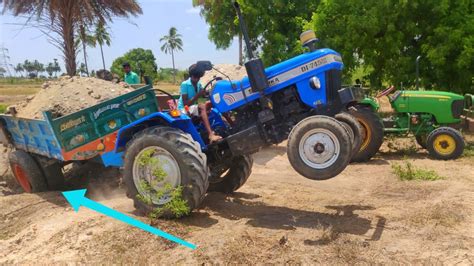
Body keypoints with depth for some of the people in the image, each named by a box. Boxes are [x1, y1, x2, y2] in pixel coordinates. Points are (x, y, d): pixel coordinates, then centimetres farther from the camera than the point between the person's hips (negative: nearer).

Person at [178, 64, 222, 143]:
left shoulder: (198, 84, 7)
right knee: (202, 107, -36)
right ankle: (211, 134, -50)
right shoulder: (185, 84, -14)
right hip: (184, 110, -7)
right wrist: (197, 95, -27)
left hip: (194, 107, 7)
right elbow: (185, 104, -18)